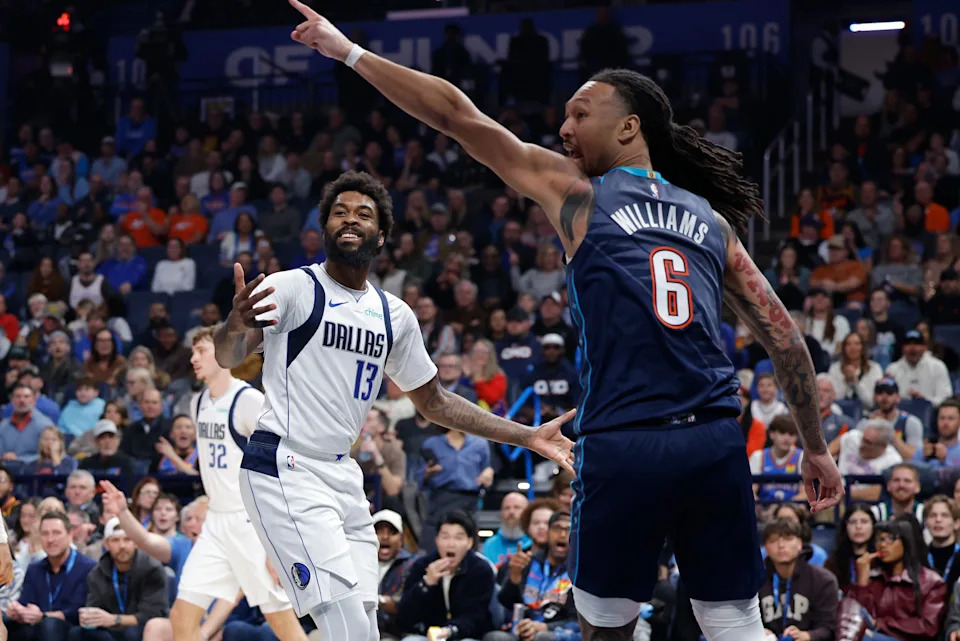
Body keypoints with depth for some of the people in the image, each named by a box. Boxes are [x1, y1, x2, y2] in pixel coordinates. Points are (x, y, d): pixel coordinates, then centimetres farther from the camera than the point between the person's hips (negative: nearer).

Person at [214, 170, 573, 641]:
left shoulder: (395, 315, 13)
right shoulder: (293, 287, -5)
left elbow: (433, 402, 21)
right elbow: (228, 358, -16)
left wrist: (528, 437, 15)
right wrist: (235, 324, -41)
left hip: (343, 477, 7)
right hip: (285, 472, -7)